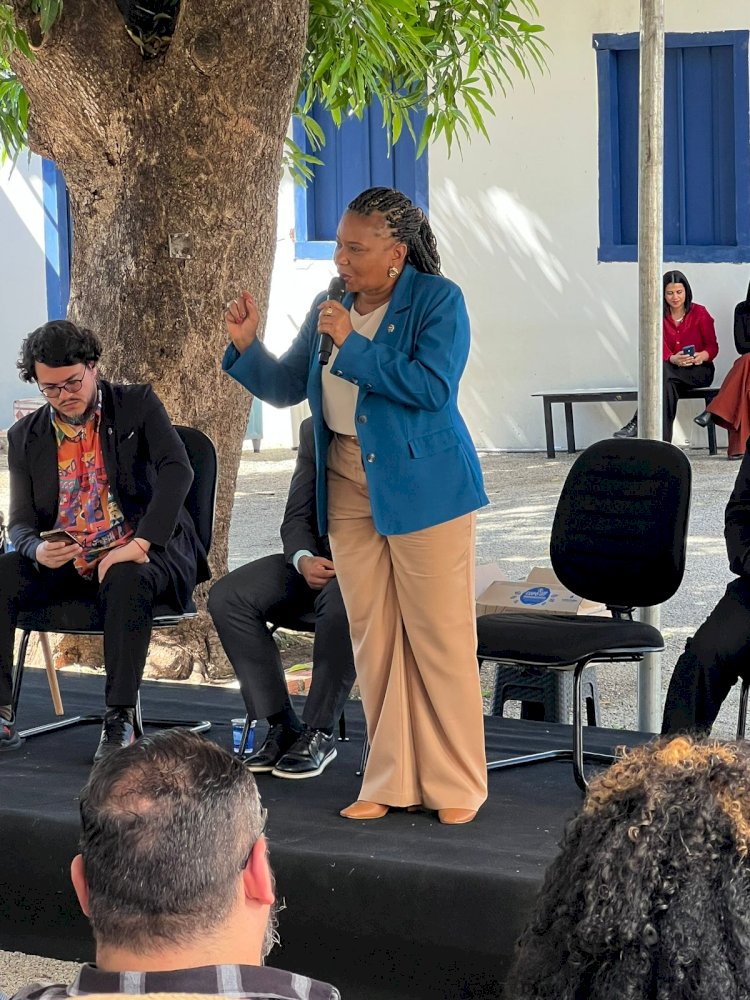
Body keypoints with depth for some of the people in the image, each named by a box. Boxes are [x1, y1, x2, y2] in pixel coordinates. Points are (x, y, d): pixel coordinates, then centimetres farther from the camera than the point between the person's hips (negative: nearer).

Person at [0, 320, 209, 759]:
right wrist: (38, 551, -18)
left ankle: (120, 719, -30)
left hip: (138, 556, -4)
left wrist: (140, 544, -26)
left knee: (126, 581, -39)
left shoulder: (138, 405, 1)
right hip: (65, 562, 4)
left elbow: (177, 469, -15)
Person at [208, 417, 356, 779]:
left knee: (339, 604, -40)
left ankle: (318, 732, -24)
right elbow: (296, 519, 9)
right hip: (319, 558, 6)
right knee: (226, 597, -17)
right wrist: (304, 560, -13)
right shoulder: (313, 430, 10)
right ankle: (281, 724, -13)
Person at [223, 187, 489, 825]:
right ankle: (393, 782, 17)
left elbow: (433, 388, -21)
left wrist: (353, 346, -17)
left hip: (424, 486, -6)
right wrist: (246, 345, -1)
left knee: (440, 638, -2)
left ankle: (456, 785, 7)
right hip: (349, 487, 6)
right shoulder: (330, 306, 11)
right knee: (372, 639, 8)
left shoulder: (438, 300, -7)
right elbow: (287, 388, 16)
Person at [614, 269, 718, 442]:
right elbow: (661, 349, -8)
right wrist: (674, 359, -32)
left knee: (663, 371, -33)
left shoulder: (699, 313, 1)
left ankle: (637, 422, -39)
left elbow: (712, 347, -1)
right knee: (667, 385, -36)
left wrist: (701, 356, -26)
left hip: (700, 370, -2)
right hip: (670, 369, 2)